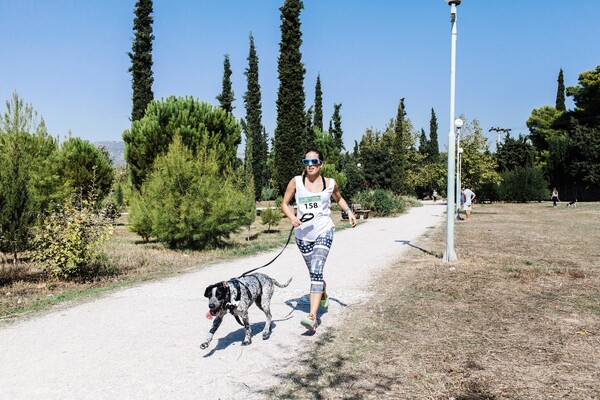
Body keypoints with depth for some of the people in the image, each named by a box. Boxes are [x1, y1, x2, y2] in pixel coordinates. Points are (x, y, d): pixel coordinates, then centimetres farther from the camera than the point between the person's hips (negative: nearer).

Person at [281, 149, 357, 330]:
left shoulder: (330, 183, 1)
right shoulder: (296, 182, -2)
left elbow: (339, 198, 22)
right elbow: (284, 204, 4)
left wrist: (349, 211, 4)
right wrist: (292, 218, -15)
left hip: (323, 232, -2)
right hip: (303, 234, 2)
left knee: (316, 271, -19)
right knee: (314, 272, 17)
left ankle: (312, 317, -24)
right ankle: (323, 295, 50)